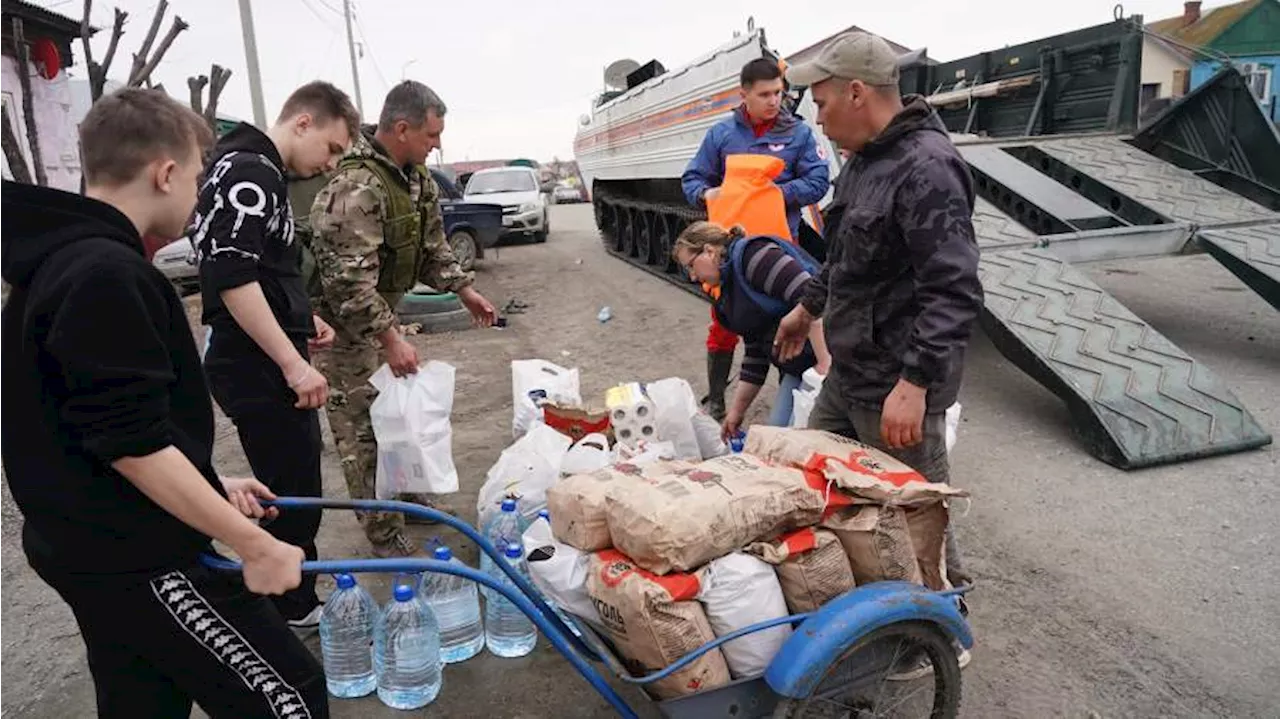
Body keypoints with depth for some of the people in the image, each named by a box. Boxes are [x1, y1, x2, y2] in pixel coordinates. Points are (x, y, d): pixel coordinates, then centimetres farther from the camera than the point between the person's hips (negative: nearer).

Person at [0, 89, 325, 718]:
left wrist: (216, 487, 16)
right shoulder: (107, 274, -22)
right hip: (137, 560, -10)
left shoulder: (60, 260, 10)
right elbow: (135, 447, -25)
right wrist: (253, 545, -18)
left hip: (94, 547, 10)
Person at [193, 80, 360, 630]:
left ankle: (293, 603, 34)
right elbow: (231, 276, -25)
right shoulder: (249, 171, -15)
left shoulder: (263, 173, 17)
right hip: (259, 370, -10)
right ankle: (295, 616, 17)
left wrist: (303, 319, 15)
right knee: (294, 496, 1)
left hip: (268, 365, 10)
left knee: (294, 490, 19)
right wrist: (294, 363, -25)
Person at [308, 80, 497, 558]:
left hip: (383, 311, 9)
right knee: (364, 429, -2)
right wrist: (390, 338, -31)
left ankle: (410, 492, 39)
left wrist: (464, 289, 7)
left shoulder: (416, 175, 4)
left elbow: (432, 244, 14)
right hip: (344, 323, -9)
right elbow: (349, 280, -31)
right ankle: (384, 536, 10)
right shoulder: (355, 187, -28)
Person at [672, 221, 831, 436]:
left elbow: (808, 295, -22)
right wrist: (737, 410, 22)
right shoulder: (730, 290, 20)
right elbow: (755, 354, 22)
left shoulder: (751, 255, -10)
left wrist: (825, 362, -26)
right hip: (796, 368, 10)